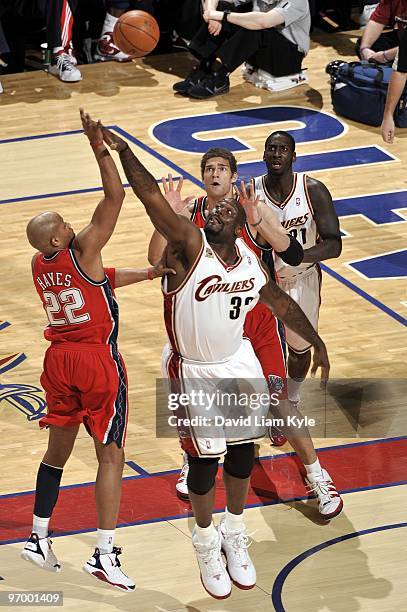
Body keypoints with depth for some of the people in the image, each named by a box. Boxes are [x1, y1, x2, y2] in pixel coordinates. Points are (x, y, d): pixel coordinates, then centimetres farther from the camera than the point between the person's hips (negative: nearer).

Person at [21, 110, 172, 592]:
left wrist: (149, 273, 15)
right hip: (97, 360, -7)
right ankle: (104, 555, -5)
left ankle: (39, 539, 23)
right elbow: (115, 196, -21)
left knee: (58, 448, 19)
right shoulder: (81, 251, -16)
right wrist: (99, 148, -24)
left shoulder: (40, 265, 4)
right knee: (111, 455, -1)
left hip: (59, 360, 7)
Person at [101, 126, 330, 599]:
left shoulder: (250, 261, -3)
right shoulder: (189, 245, -19)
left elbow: (281, 303, 14)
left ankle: (234, 535, 37)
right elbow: (152, 197, -32)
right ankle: (206, 544, 29)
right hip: (195, 373, -5)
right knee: (204, 463, 5)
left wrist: (317, 343, 20)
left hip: (238, 365, 5)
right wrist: (120, 150, -43)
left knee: (242, 454, 14)